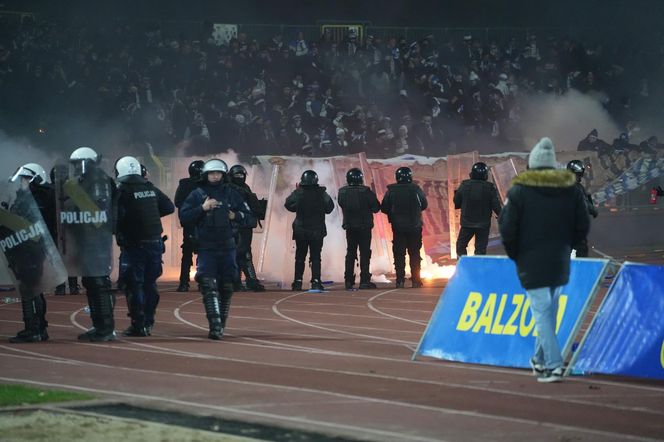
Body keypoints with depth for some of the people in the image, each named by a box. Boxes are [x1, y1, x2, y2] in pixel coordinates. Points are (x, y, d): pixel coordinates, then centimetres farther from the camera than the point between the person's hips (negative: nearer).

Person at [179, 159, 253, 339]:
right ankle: (215, 326, -20)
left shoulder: (231, 194, 7)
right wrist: (202, 208, -18)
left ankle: (221, 326, 22)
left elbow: (249, 218, 10)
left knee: (226, 287, 9)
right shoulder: (197, 195, 1)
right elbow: (183, 218, -7)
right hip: (206, 248, -3)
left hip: (227, 248, 3)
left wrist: (236, 216, -10)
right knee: (209, 286, -15)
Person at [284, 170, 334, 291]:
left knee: (300, 257, 10)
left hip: (300, 231, 0)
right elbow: (329, 208, -1)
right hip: (317, 230, 0)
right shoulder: (321, 193, -9)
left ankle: (298, 281, 6)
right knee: (315, 257, 4)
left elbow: (289, 205, 1)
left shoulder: (297, 193, -10)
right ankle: (316, 282, -6)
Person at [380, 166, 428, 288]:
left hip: (398, 227, 0)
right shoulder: (416, 190, -8)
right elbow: (424, 205, 3)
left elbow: (384, 208, -2)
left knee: (399, 254, 6)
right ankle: (415, 280, 5)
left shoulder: (391, 191, -6)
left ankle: (400, 280, 0)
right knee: (414, 253, 8)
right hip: (414, 227, 0)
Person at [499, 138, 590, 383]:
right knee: (550, 311, 17)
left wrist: (515, 254, 8)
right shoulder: (572, 189, 3)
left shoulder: (519, 190, -10)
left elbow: (507, 228, -8)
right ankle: (541, 359, 27)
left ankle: (553, 365, -10)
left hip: (532, 262, -5)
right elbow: (582, 226, 6)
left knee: (541, 311, -3)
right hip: (560, 262, 5)